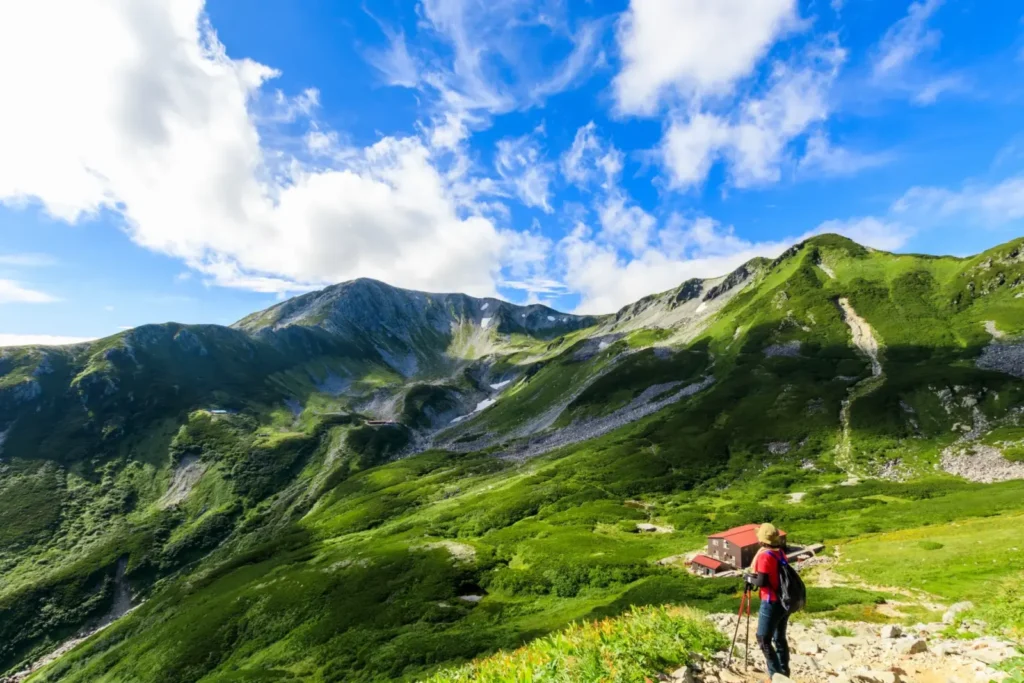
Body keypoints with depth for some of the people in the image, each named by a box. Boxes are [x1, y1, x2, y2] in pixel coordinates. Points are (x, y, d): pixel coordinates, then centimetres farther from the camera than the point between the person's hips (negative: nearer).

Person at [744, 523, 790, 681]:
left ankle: (776, 674, 4)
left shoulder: (764, 555, -20)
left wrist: (750, 579, -2)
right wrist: (756, 577, 14)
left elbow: (762, 582, -21)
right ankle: (784, 672, 27)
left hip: (772, 603, -8)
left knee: (763, 639, 3)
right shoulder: (780, 553, 5)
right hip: (785, 601, 8)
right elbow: (776, 575, 14)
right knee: (779, 638, 19)